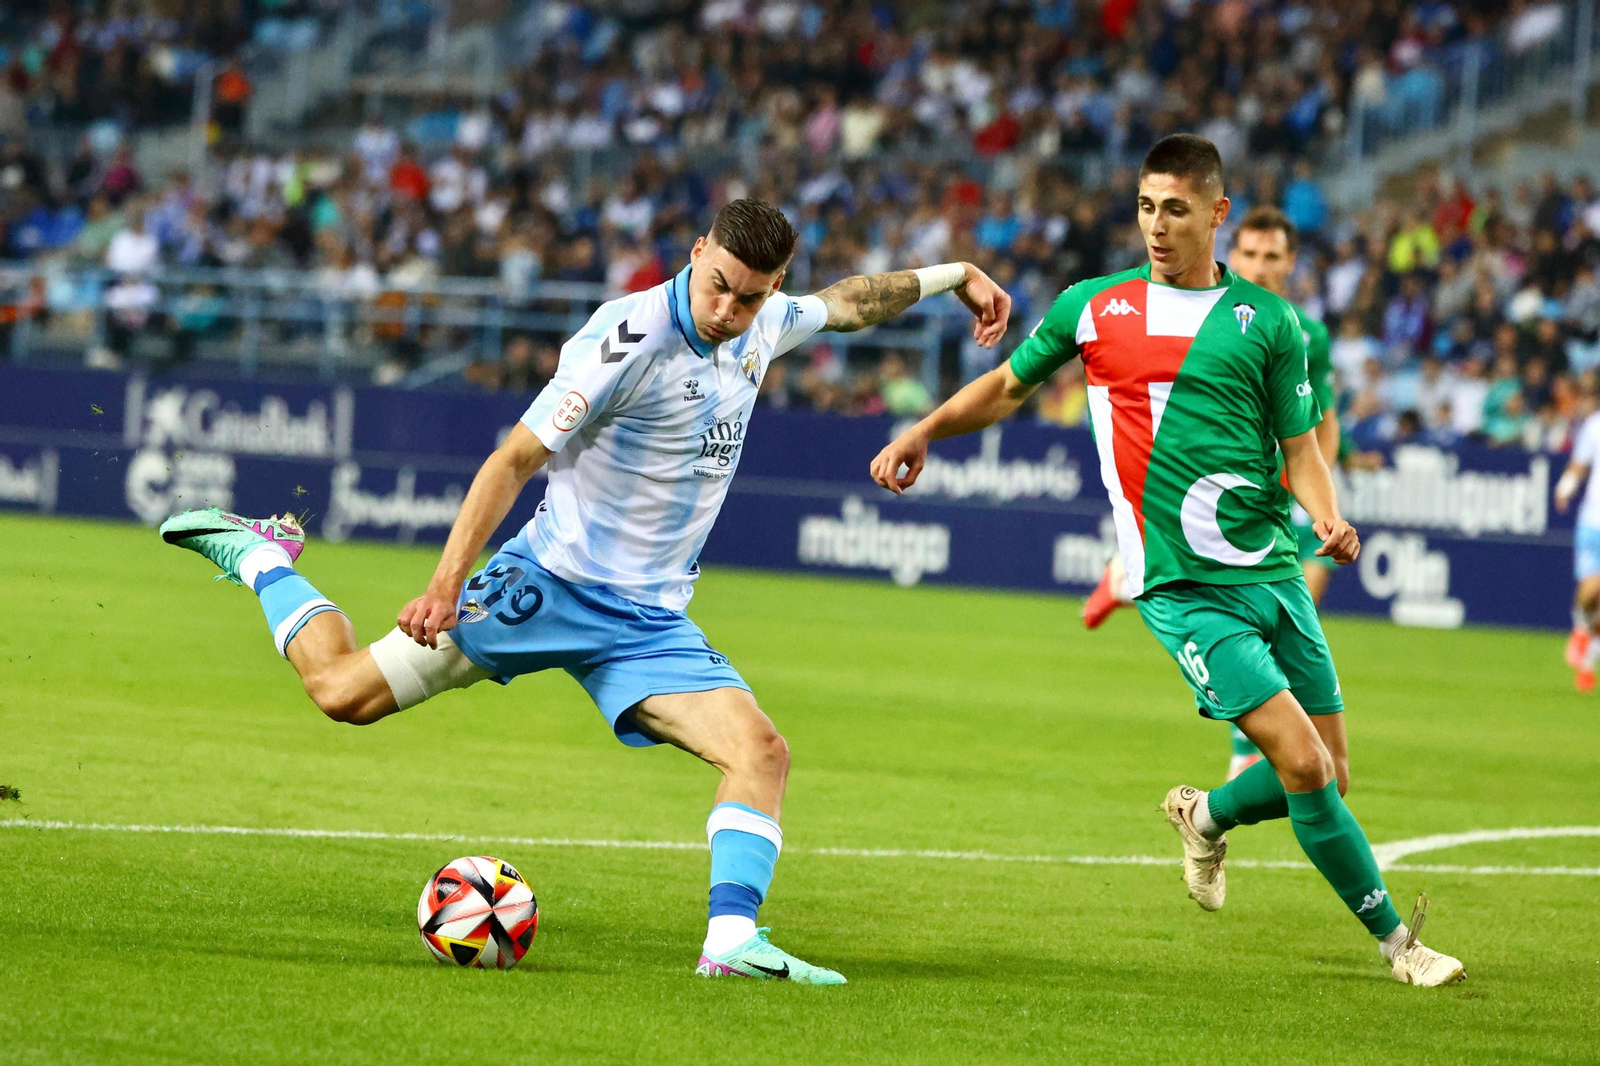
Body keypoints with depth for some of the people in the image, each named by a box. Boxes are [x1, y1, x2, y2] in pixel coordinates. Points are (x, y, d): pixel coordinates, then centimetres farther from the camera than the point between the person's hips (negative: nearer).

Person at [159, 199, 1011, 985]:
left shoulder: (763, 327, 3)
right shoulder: (630, 339, -20)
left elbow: (846, 304, 28)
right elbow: (514, 460, -19)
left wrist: (952, 274, 33)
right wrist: (447, 582, -25)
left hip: (649, 620, 6)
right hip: (552, 582, -6)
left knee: (762, 752, -16)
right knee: (345, 690, -7)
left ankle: (732, 940, -21)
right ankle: (258, 554, 18)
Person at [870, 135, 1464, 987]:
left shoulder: (1268, 321, 6)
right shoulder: (1093, 308, 4)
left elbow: (1300, 444, 7)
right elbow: (1008, 385, 18)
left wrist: (1328, 516, -12)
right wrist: (923, 432, 7)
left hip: (1273, 573, 3)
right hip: (1182, 589, -3)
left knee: (1328, 775, 4)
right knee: (1301, 762, -15)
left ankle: (1208, 816, 34)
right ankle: (1393, 937, -1)